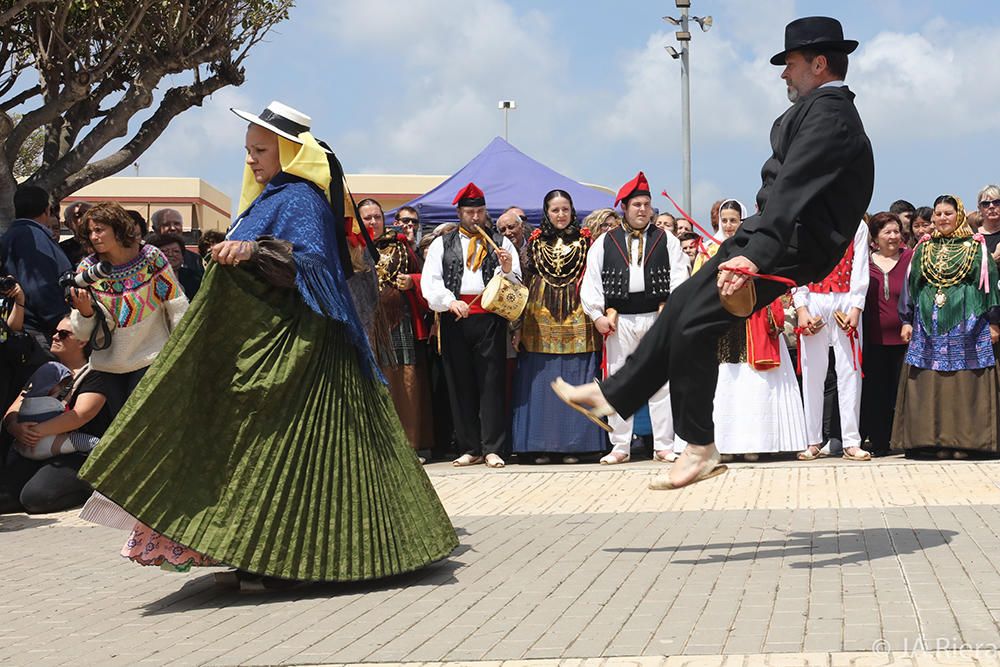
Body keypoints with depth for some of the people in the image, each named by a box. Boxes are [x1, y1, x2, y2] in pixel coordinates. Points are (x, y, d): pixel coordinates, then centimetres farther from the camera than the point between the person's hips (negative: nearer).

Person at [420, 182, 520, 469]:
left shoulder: (501, 243, 14)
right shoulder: (442, 244, 13)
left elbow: (516, 284, 7)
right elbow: (429, 281, 1)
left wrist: (508, 270, -15)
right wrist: (450, 302, -15)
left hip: (491, 318, -1)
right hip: (454, 318, 1)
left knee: (491, 382, -5)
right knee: (460, 384, 3)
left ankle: (492, 448, -3)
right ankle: (470, 448, 9)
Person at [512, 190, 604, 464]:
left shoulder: (585, 241, 6)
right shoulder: (535, 243, 10)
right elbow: (525, 280, 11)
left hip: (577, 321, -1)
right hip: (540, 321, 1)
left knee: (575, 382, -1)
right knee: (541, 382, 0)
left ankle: (573, 444, 4)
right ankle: (542, 445, 5)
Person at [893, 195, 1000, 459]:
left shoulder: (975, 247, 5)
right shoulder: (924, 249, 13)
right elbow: (910, 284, 14)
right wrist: (907, 321, 7)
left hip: (966, 325, -3)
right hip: (929, 325, 3)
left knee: (964, 384, -4)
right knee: (930, 385, -1)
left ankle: (963, 441, -2)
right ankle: (938, 441, 2)